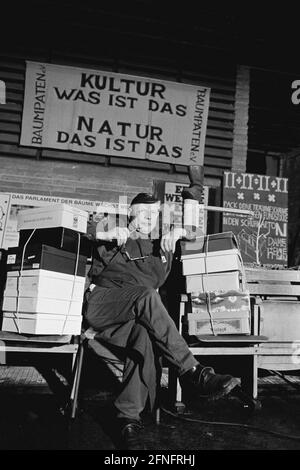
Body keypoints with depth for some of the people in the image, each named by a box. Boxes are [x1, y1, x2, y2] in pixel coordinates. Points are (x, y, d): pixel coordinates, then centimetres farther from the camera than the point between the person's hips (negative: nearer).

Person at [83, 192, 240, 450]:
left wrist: (178, 231, 6)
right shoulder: (111, 240, 21)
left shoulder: (161, 247, 30)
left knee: (144, 335, -36)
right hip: (102, 303, -2)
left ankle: (129, 417, -33)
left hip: (139, 314, 3)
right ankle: (192, 371, -38)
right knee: (146, 295, -35)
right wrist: (107, 233, -6)